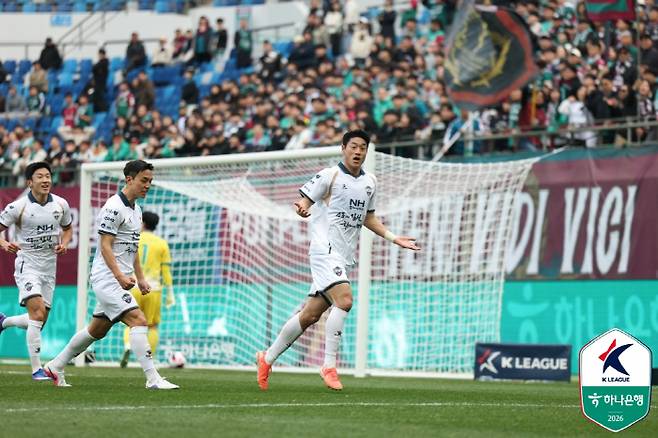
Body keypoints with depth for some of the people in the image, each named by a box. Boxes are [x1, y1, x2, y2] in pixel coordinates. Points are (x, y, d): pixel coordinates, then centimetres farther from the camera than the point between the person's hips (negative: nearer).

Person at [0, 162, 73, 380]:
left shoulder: (61, 204, 2)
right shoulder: (18, 207, -11)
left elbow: (67, 228, 19)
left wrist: (64, 245, -2)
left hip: (49, 268, 6)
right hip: (27, 265, -6)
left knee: (39, 322, 8)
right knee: (38, 313, -22)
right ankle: (36, 369, -18)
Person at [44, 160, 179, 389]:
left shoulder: (135, 209, 16)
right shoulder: (114, 207, -14)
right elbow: (105, 246, -18)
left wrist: (140, 278, 20)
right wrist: (120, 277, -26)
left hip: (119, 280, 10)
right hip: (107, 277, -10)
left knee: (97, 331, 16)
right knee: (138, 320, -20)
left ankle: (55, 366, 28)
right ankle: (153, 379, -23)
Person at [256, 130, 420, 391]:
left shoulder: (369, 182, 14)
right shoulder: (329, 176, -6)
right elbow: (305, 201, -8)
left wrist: (393, 238, 20)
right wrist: (303, 208, -31)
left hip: (345, 257, 7)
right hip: (325, 250, -7)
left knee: (310, 315, 8)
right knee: (344, 299, -26)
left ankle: (268, 358, 22)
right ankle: (329, 366, -20)